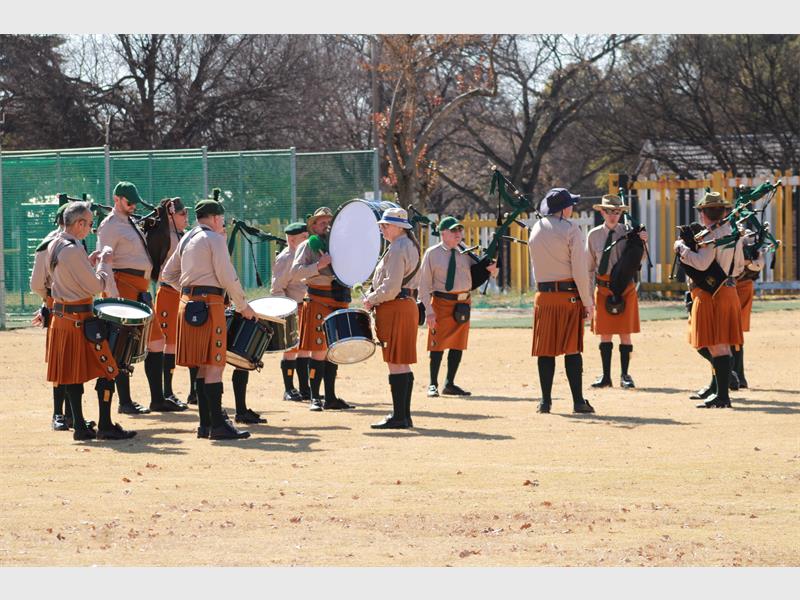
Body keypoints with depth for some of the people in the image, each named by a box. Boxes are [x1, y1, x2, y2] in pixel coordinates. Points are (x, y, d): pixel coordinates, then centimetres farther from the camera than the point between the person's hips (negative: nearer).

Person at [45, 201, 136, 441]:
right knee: (107, 370, -3)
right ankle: (105, 426, -2)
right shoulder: (74, 250, -21)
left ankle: (79, 427, 12)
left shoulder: (53, 246, 8)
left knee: (73, 373, 11)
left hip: (61, 317, 9)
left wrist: (89, 263, 14)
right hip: (81, 319, -9)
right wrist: (104, 263, -4)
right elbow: (97, 286, -17)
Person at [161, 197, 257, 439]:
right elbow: (227, 276, -13)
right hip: (209, 305, -9)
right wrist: (243, 306, -4)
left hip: (188, 304, 9)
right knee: (214, 365, -9)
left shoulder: (186, 239, 17)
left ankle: (205, 424, 12)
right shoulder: (214, 239, -8)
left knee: (204, 365, 11)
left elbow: (168, 274, 22)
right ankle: (218, 425, -12)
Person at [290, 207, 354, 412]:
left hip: (339, 302, 6)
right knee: (319, 352, -9)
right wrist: (319, 266, -22)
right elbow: (295, 273, -11)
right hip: (318, 302, -6)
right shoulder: (307, 246, 1)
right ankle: (315, 398, -4)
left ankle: (330, 397, 13)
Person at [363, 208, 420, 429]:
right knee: (403, 364, 12)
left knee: (396, 364, -9)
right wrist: (375, 297, 14)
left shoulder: (397, 249, -16)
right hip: (407, 305, 10)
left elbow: (391, 287, -21)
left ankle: (399, 417, -9)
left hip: (395, 309, -10)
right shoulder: (410, 246, 16)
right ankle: (404, 415, 15)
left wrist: (370, 300, -7)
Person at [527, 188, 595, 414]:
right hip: (569, 294, -4)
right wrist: (587, 301, -6)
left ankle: (545, 400, 5)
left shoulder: (535, 230, 10)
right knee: (572, 349, -3)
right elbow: (580, 270, -11)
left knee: (545, 349, 6)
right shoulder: (571, 230, -8)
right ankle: (578, 401, -4)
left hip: (543, 295, 4)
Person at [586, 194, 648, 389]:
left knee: (625, 333, 2)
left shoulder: (628, 232, -1)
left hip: (625, 287, -1)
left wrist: (642, 243, -22)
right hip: (603, 287, 1)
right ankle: (606, 376, 13)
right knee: (605, 334, 6)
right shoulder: (594, 235, 3)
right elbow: (589, 266, 9)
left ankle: (625, 376, 9)